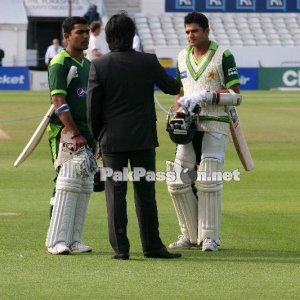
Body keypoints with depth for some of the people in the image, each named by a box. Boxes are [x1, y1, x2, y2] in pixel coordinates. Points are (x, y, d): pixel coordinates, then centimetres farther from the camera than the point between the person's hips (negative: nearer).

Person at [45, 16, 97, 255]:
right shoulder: (60, 63, -8)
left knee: (85, 186, 7)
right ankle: (57, 242, -14)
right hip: (66, 131, -8)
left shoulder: (88, 65, 17)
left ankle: (73, 240, 11)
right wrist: (74, 134, -22)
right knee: (68, 183, -14)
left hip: (87, 130, 8)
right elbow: (59, 102, -16)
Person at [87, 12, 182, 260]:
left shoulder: (99, 66, -6)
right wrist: (178, 85, 33)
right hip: (143, 138, 1)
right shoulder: (148, 62, -5)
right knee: (145, 193, 8)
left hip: (112, 139, -1)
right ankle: (152, 246, 12)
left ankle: (120, 248, 0)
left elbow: (93, 106, -4)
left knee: (116, 193, 3)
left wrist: (96, 137, 8)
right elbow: (172, 88, 8)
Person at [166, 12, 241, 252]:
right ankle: (190, 235, 11)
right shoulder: (183, 57, 15)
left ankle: (209, 236, 0)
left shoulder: (223, 56, -3)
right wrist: (179, 112, 1)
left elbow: (234, 94, -7)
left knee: (209, 182, -9)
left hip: (215, 126, -5)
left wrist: (205, 97, -21)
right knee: (178, 181, -1)